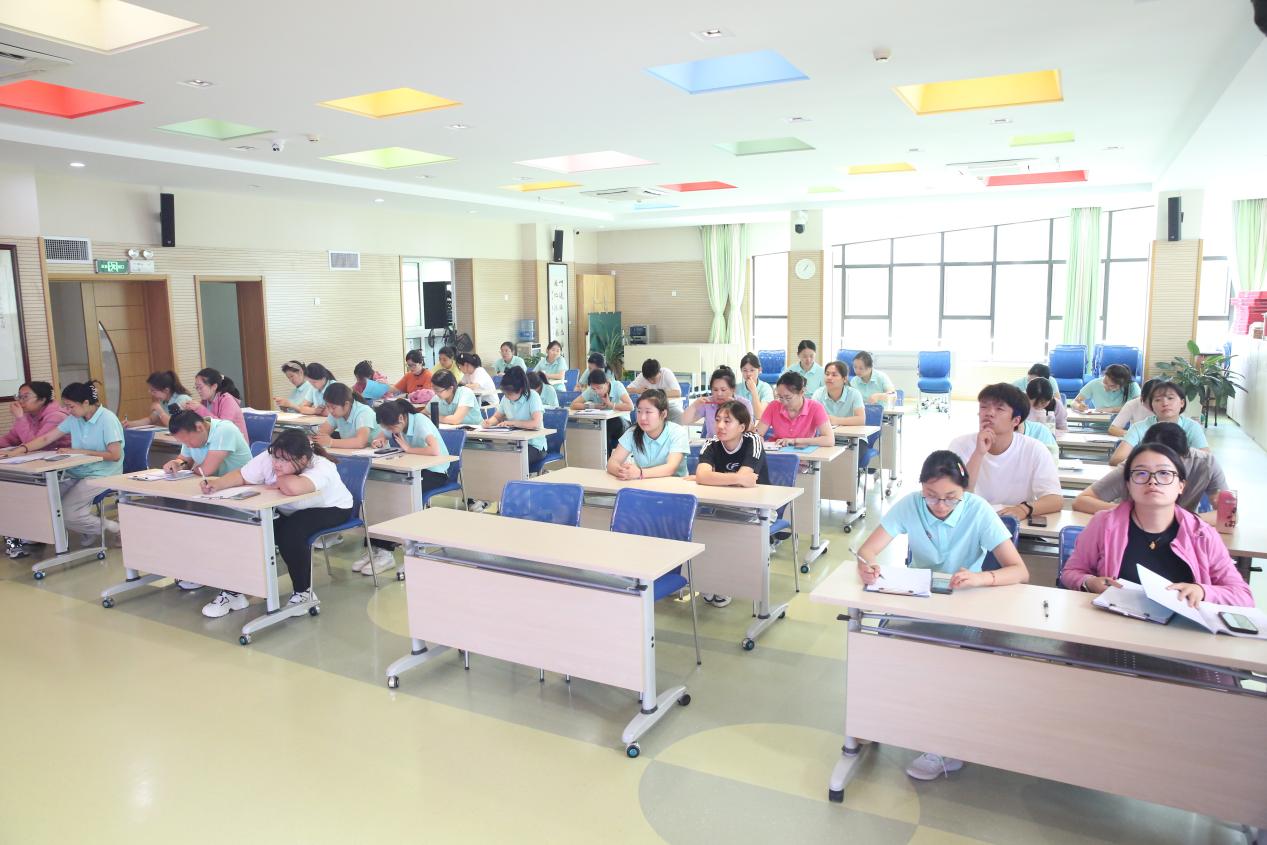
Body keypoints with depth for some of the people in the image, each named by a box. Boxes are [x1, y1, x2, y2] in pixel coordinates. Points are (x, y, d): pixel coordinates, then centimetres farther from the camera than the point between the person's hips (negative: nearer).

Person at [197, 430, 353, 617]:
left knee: (290, 533, -33)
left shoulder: (322, 468, -38)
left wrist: (278, 481, -34)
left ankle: (303, 593, -12)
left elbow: (293, 487, -55)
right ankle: (233, 593, -2)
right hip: (288, 512, 6)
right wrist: (216, 484, -30)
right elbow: (240, 476, -11)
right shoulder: (267, 459, -19)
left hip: (330, 510, -6)